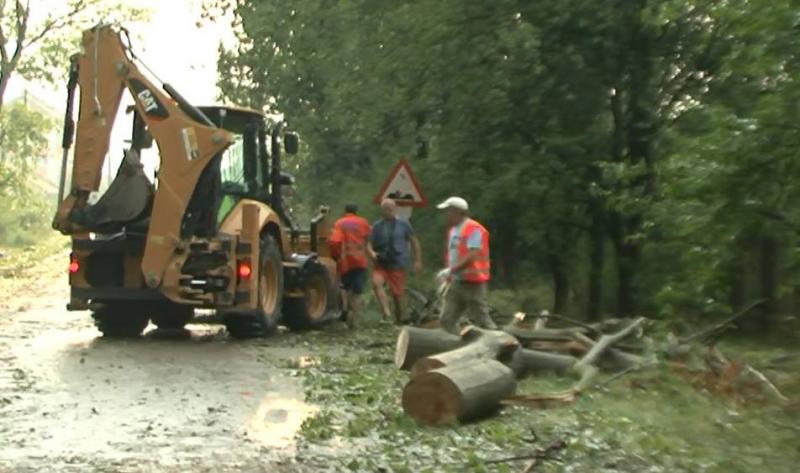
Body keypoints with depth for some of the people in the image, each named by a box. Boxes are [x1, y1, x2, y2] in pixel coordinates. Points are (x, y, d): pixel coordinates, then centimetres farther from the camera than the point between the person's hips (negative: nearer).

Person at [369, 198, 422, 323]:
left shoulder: (404, 224, 3)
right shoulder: (377, 226, 5)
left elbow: (414, 242, 10)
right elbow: (370, 244, 8)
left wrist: (418, 260, 6)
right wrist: (372, 253, -14)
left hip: (398, 265, -1)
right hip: (381, 264, 1)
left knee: (397, 295, 1)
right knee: (376, 283, -29)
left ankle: (399, 321, 19)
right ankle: (386, 312, -32)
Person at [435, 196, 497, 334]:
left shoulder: (473, 229, -14)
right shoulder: (453, 230, 15)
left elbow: (473, 256, -24)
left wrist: (451, 270, -27)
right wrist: (447, 278, 13)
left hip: (473, 282, -9)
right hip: (456, 282, 9)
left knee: (481, 320, -3)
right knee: (447, 320, 6)